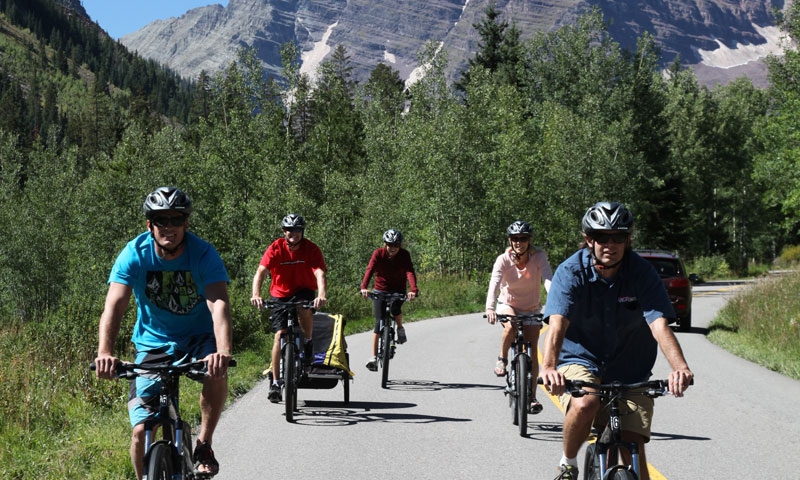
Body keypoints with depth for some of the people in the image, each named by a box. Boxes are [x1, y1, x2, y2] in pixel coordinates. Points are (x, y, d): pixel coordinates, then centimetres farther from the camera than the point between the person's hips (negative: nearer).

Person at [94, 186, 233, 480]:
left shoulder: (203, 254, -20)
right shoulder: (134, 254, -17)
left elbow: (219, 303, -34)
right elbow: (114, 305, -27)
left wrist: (223, 351, -53)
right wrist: (105, 352, -45)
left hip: (198, 337, -1)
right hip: (153, 342, 1)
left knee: (217, 372, -34)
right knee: (141, 431, -11)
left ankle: (203, 445, -11)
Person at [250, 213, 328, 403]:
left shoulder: (311, 249, -16)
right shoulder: (276, 248, -15)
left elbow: (320, 274, -28)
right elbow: (261, 272, -26)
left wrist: (321, 295, -48)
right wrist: (256, 295, -43)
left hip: (304, 291, -1)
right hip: (280, 294, 1)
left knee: (305, 308, -36)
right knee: (280, 334, -12)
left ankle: (308, 342, -6)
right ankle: (275, 382, -5)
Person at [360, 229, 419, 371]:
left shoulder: (404, 255, -13)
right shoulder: (378, 254, -15)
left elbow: (410, 272, -27)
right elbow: (369, 270, -28)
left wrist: (414, 289, -46)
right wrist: (364, 287, -46)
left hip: (398, 290, 0)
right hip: (380, 290, 0)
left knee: (395, 308, -32)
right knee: (379, 322, -10)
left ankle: (400, 328, 2)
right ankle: (374, 357, -7)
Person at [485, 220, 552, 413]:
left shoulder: (538, 257, -19)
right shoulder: (503, 259, -20)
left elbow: (548, 280, -32)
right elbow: (494, 283, -33)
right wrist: (490, 308, -50)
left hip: (532, 309, 1)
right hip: (508, 305, -1)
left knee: (532, 352, -4)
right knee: (510, 327, -34)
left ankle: (532, 396, 7)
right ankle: (502, 358, -6)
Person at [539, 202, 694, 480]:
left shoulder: (642, 273, -13)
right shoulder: (571, 272, -16)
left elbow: (659, 325, -26)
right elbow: (557, 324, -30)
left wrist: (681, 368, -44)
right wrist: (548, 367, -50)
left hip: (629, 371, 2)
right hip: (581, 360, -2)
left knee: (633, 447, -10)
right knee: (584, 405, -33)